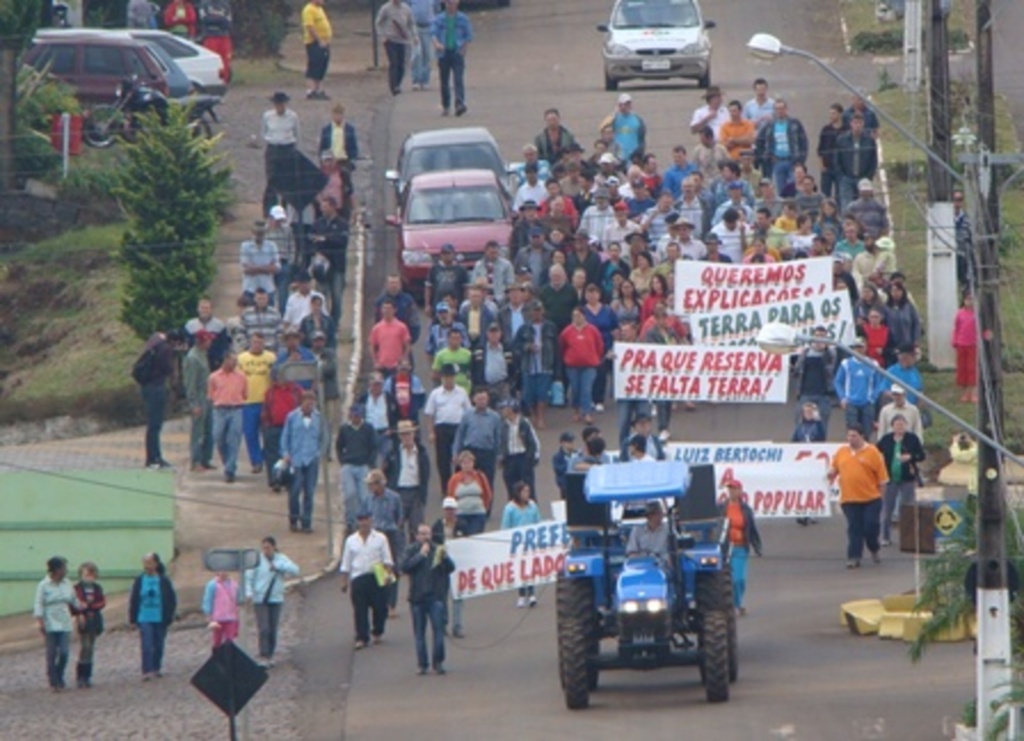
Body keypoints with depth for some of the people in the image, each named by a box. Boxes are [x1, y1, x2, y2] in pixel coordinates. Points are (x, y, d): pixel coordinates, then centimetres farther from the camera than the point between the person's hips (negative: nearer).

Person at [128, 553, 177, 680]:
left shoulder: (164, 581, -2)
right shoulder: (139, 581, 1)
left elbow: (172, 600, 2)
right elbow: (133, 600, 5)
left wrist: (169, 616, -4)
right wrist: (133, 618, 0)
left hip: (160, 619, 1)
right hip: (144, 619, -1)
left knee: (159, 645, 10)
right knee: (147, 646, -10)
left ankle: (156, 669, 24)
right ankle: (147, 671, -13)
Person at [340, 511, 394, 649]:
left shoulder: (380, 538, 6)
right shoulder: (351, 540, 11)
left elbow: (387, 559, 3)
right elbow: (345, 564, 14)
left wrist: (388, 574, -12)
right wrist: (344, 582, 10)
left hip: (376, 577, -1)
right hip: (358, 578, 1)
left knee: (380, 607, 2)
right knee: (360, 609, -3)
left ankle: (377, 632, 24)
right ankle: (362, 638, 1)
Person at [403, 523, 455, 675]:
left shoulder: (438, 550, 7)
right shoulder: (412, 551, 5)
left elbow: (451, 568, 1)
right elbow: (405, 567, -10)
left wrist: (444, 557, -18)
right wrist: (421, 555, -14)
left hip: (436, 596, 0)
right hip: (418, 597, 0)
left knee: (438, 628, -9)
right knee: (419, 632, 4)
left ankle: (438, 662, -4)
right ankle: (422, 664, 11)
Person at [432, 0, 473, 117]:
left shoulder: (463, 19, 6)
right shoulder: (439, 19, 7)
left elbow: (468, 36, 8)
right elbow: (434, 33, -2)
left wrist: (463, 49, -4)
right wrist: (436, 43, -23)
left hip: (457, 53, -2)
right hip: (444, 53, 2)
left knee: (459, 79, -14)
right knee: (444, 81, 5)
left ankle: (460, 103, -24)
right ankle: (445, 106, 15)